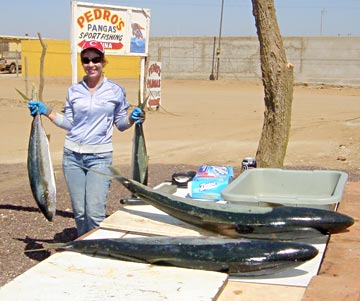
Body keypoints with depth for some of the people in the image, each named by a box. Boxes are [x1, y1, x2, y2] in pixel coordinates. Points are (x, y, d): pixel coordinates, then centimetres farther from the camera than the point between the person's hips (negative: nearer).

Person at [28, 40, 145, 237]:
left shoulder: (115, 91, 2)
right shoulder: (74, 91, 8)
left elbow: (120, 124, 9)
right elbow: (68, 123, 12)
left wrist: (132, 118, -11)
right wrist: (46, 112, 4)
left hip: (100, 156, -3)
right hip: (72, 155, 3)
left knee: (95, 212, -11)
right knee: (79, 212, 8)